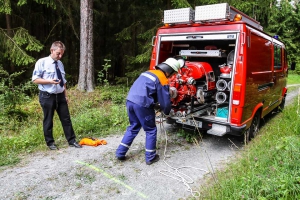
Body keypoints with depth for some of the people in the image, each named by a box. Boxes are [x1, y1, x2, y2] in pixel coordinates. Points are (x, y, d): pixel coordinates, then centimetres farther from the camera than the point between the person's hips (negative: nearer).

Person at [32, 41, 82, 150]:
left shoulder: (60, 64, 10)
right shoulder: (42, 62, -8)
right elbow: (35, 79, -10)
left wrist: (65, 95, 10)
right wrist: (50, 81, -23)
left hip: (60, 96, 5)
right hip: (47, 96, -5)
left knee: (66, 119, 8)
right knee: (48, 121, 8)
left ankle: (72, 141, 17)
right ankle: (50, 143, 24)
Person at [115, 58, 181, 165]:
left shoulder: (148, 72, 21)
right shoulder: (162, 80, -4)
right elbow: (165, 101, -1)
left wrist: (156, 104, 32)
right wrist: (166, 112, 19)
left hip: (130, 101, 8)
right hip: (142, 105, -8)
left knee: (133, 128, 22)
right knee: (151, 130, 11)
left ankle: (120, 153, 24)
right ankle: (150, 157, 19)